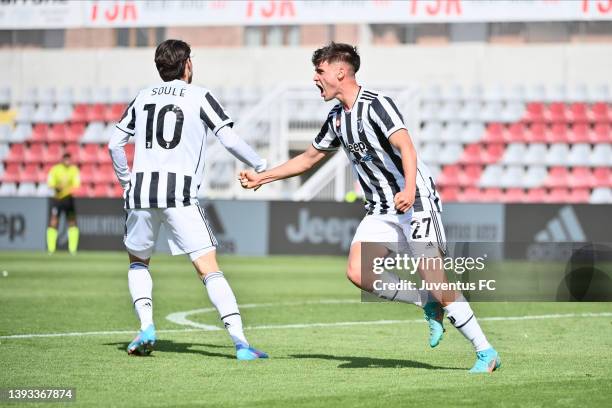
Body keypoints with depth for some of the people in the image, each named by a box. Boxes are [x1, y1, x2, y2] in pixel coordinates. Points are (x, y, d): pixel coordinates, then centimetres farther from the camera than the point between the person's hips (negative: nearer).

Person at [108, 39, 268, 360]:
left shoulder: (143, 97, 17)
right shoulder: (199, 97, 5)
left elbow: (114, 144, 18)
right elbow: (229, 140, -3)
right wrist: (260, 166, 10)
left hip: (140, 192, 4)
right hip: (179, 194, -3)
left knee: (138, 261, 25)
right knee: (209, 270, -5)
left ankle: (146, 328, 7)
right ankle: (240, 341, -15)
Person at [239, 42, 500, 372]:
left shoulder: (376, 104, -14)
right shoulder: (337, 118, 12)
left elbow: (405, 146, -27)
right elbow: (309, 157, 26)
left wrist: (409, 189, -42)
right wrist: (261, 178, 26)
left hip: (415, 202, -8)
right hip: (380, 210, 8)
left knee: (436, 283, -13)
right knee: (358, 272, -13)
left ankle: (485, 352, -2)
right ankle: (429, 306, 3)